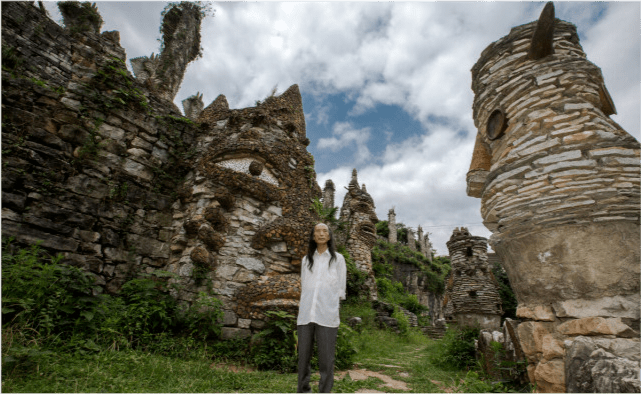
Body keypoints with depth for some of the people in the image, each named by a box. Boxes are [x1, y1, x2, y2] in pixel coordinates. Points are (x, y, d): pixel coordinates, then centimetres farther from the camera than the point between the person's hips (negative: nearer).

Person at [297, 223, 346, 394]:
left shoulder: (338, 259, 6)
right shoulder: (306, 259, 14)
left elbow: (340, 290, 6)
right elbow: (304, 287, 15)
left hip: (326, 315, -2)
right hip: (306, 314, 3)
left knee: (326, 358, 0)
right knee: (303, 356, 7)